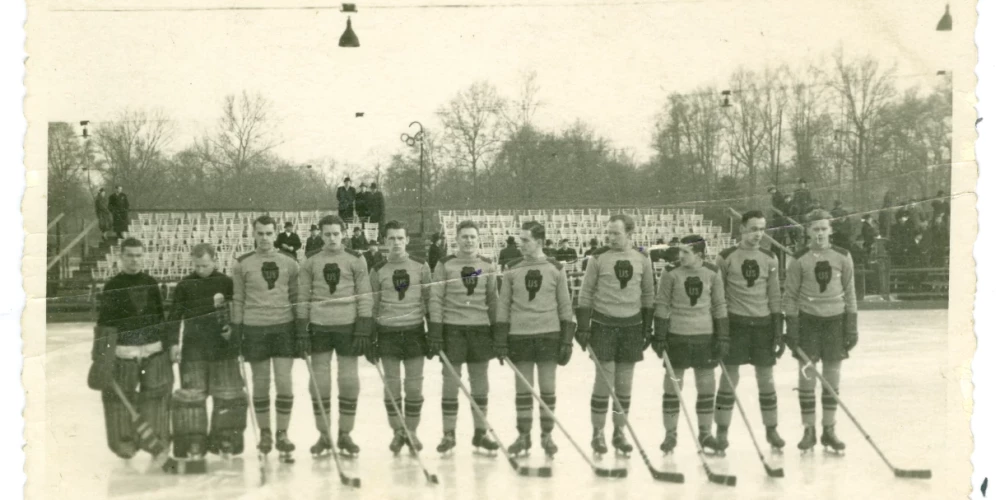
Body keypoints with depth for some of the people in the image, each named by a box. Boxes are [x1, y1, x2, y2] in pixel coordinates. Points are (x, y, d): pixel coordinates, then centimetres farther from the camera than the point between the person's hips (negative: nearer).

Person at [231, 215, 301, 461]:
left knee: (284, 382, -4)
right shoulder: (242, 264, 4)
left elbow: (296, 299, 7)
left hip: (284, 326, 0)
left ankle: (282, 434, 5)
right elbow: (237, 300, 5)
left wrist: (302, 331, 1)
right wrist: (237, 332, 0)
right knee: (261, 383, 6)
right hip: (254, 328, 0)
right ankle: (265, 433, 18)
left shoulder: (289, 263, 6)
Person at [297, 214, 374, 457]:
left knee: (349, 380, 1)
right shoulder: (310, 261, 5)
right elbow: (303, 296, 6)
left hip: (347, 326, -1)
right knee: (318, 380, 3)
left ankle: (345, 434, 13)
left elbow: (365, 296, -1)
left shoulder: (356, 260, 1)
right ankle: (323, 435, 13)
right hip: (319, 326, 1)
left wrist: (364, 329, -7)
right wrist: (301, 328, 0)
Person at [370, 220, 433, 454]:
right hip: (387, 332, 0)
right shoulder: (378, 271, 4)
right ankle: (397, 432, 14)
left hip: (415, 331, 0)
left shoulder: (421, 267, 3)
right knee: (392, 385, 3)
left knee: (414, 386, 2)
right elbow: (372, 306, 9)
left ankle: (412, 431, 15)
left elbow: (430, 301, 6)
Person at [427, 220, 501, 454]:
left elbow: (493, 300, 9)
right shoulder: (445, 264, 0)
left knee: (480, 382, 7)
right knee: (450, 380, 0)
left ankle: (480, 433, 18)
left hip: (480, 328, 2)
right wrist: (434, 331, -9)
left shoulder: (488, 266, 7)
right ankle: (448, 434, 10)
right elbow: (435, 299, -2)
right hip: (452, 328, -2)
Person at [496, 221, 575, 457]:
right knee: (523, 389, 5)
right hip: (519, 335, 1)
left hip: (549, 335, -1)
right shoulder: (512, 270, 3)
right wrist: (500, 340, 0)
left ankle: (547, 436, 15)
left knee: (547, 389, 4)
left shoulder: (555, 269, 1)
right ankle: (523, 436, 15)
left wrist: (567, 341, -1)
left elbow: (565, 306, 3)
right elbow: (503, 306, 5)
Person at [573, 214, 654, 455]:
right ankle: (598, 433, 8)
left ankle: (619, 432, 18)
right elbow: (585, 293, -2)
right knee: (603, 379, -2)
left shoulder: (642, 260, 3)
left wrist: (648, 327, 8)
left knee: (625, 383, 7)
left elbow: (648, 295, 10)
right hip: (603, 324, -2)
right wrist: (583, 327, -6)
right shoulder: (599, 258, -4)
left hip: (632, 326, 2)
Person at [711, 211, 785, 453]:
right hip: (735, 323, -3)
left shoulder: (770, 259, 6)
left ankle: (771, 429, 18)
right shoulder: (725, 258, -4)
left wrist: (779, 332, 4)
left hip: (763, 324, 3)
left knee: (766, 379, 7)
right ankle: (722, 431, 7)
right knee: (729, 377, -1)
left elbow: (775, 297, 8)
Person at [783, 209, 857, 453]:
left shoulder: (843, 257, 2)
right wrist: (791, 328, -6)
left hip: (835, 319, 2)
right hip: (807, 320, -1)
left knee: (832, 376, 5)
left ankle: (829, 430, 14)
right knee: (807, 375, -1)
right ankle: (808, 430, 8)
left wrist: (851, 327, 2)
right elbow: (790, 296, -1)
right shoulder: (799, 259, -3)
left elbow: (849, 293, 6)